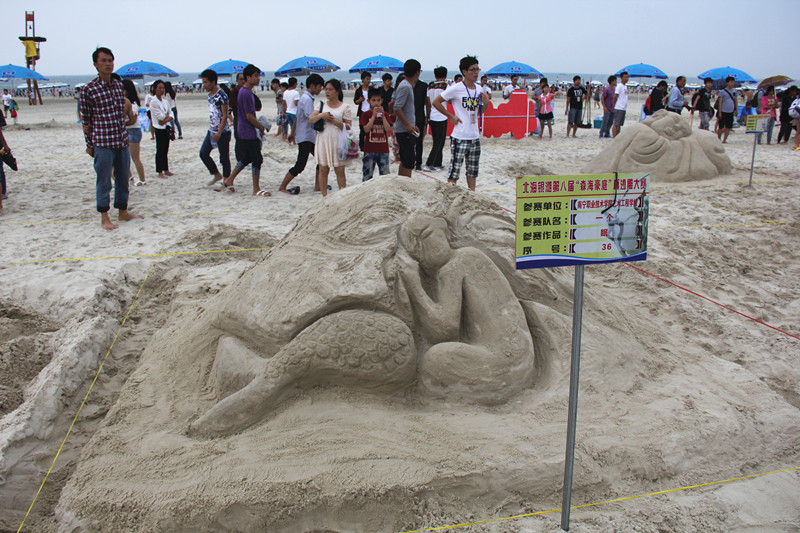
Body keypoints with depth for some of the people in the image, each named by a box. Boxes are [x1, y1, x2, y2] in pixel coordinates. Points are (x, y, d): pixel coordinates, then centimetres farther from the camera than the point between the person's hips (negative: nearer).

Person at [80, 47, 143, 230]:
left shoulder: (119, 86, 10)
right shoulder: (89, 90, -6)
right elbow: (86, 120, -2)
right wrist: (89, 144, 0)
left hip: (122, 141, 6)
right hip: (102, 143, -5)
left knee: (123, 178, 14)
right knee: (104, 181, 1)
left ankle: (123, 212, 27)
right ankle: (104, 217, 11)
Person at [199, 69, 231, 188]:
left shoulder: (221, 95, -15)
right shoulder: (210, 94, 11)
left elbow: (225, 116, -18)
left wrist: (219, 133, -25)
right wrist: (212, 129, 20)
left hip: (222, 132, -9)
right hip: (211, 131, 9)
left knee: (224, 157, 0)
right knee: (203, 153, 6)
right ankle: (217, 174, 20)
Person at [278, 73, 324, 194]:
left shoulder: (304, 97, 15)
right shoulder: (307, 99, -17)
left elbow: (298, 117, 23)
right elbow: (311, 119, -28)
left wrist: (293, 132, 29)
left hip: (310, 137, 11)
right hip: (305, 137, -11)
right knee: (300, 165, -10)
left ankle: (317, 185, 16)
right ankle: (282, 187, -1)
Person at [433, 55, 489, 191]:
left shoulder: (479, 88, 10)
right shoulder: (456, 88, -9)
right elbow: (436, 102, -5)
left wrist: (486, 103, -1)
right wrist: (451, 116, -6)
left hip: (475, 136, 6)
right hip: (460, 137, -6)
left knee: (473, 170, 14)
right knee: (455, 170, -6)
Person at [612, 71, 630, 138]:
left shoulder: (625, 86, 17)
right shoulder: (619, 86, -10)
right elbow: (615, 96, -12)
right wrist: (614, 106, -8)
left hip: (624, 108, 9)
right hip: (619, 108, -9)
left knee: (620, 124, 10)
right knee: (616, 124, -7)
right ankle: (614, 138, -7)